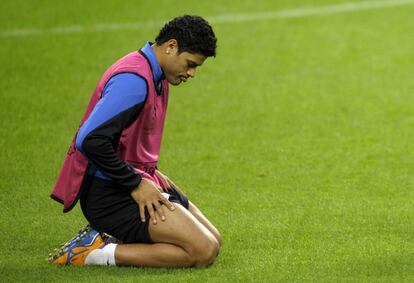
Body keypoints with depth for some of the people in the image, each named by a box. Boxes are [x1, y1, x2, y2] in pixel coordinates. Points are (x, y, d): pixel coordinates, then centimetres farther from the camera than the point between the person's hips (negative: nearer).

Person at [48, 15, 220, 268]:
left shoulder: (156, 77, 13)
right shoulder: (134, 80, -20)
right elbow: (90, 141, -29)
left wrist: (150, 175, 8)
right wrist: (136, 185, -20)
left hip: (137, 185, 11)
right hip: (110, 193, -11)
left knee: (213, 240, 8)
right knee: (204, 251, -18)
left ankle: (110, 238, 5)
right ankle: (98, 253, -13)